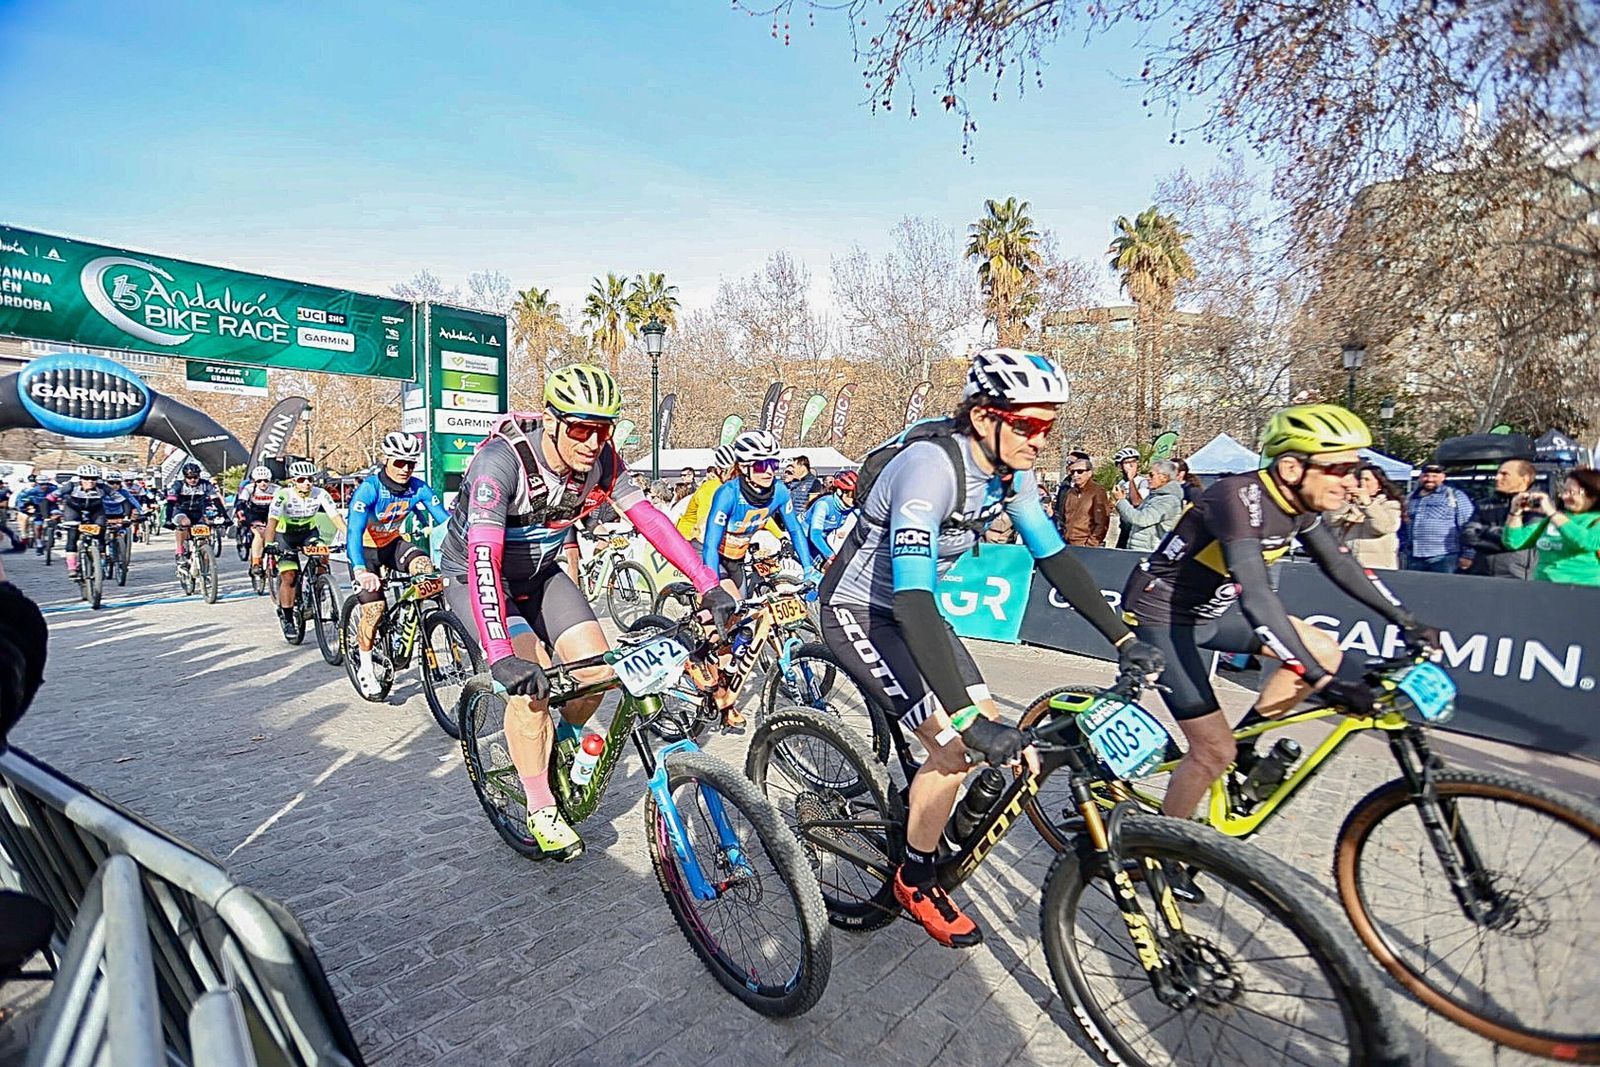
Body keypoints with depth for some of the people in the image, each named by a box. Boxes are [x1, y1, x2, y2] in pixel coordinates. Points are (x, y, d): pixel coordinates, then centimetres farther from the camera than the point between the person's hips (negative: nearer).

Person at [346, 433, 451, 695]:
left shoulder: (418, 487, -16)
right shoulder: (369, 488, -28)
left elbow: (445, 520, -18)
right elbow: (354, 531, -37)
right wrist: (361, 570, -53)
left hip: (393, 542, 4)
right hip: (366, 548, -3)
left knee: (425, 568, -25)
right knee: (374, 608, -12)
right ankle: (365, 668, 11)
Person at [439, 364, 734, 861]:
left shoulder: (601, 459, -18)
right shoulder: (501, 460, -33)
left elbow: (648, 517, -18)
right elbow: (483, 558, -42)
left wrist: (709, 585, -27)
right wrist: (501, 655, -52)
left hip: (543, 571, 5)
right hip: (479, 578, -4)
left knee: (599, 668, -11)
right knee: (532, 681, -23)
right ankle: (542, 811, -2)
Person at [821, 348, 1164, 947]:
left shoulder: (1011, 471, -6)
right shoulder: (931, 466, -32)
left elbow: (1054, 555, 3)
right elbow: (913, 600, -40)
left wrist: (1122, 639, -1)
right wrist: (966, 719, -43)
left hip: (912, 609, 8)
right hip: (861, 613, -8)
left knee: (991, 730, 3)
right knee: (956, 747, -14)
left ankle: (919, 819, 29)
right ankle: (915, 884, 10)